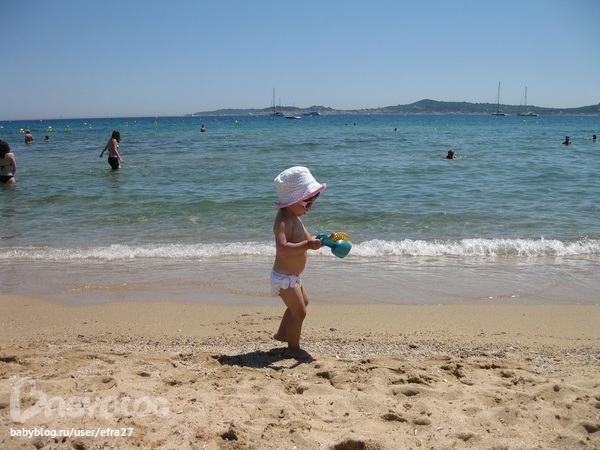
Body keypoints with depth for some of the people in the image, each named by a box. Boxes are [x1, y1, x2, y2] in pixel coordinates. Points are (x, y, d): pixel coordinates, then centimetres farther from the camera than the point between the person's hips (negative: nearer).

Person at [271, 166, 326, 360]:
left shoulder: (295, 218, 7)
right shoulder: (284, 221, -27)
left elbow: (307, 238, 13)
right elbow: (282, 248, -41)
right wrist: (307, 245, -47)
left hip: (292, 276, 11)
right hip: (284, 277, -11)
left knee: (303, 302, 30)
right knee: (299, 312, -4)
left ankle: (282, 333, 46)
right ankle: (293, 348, 12)